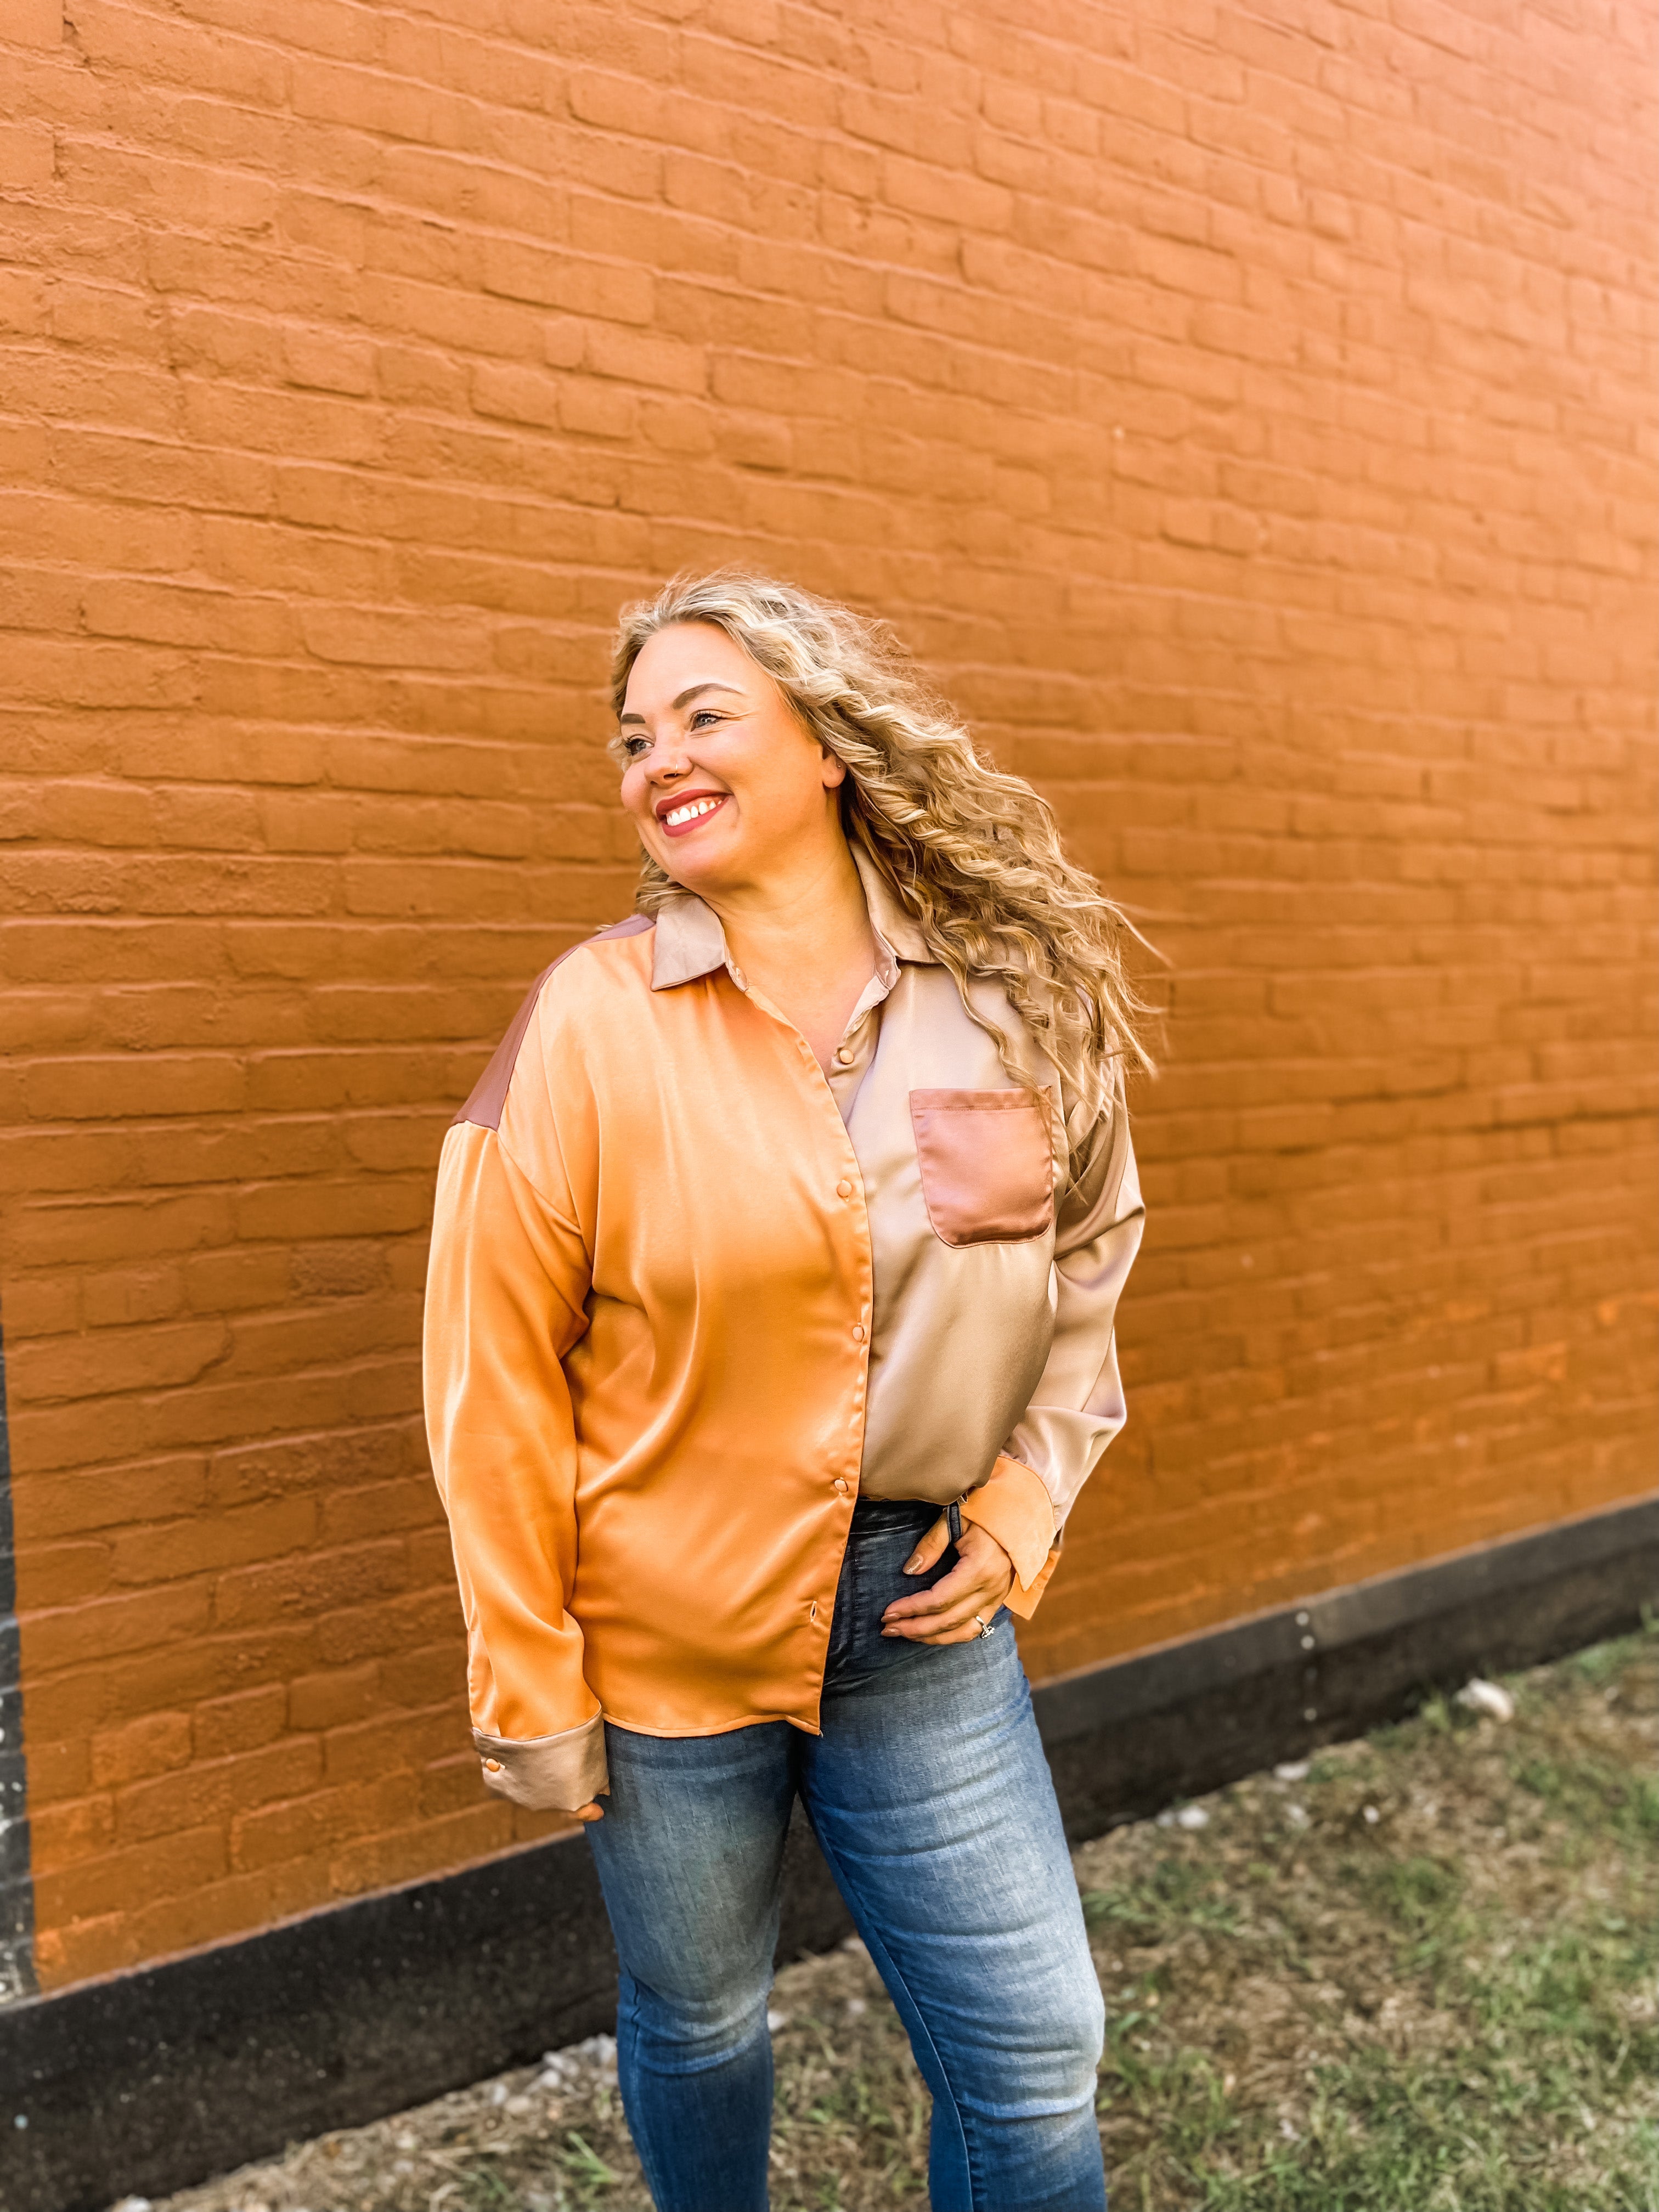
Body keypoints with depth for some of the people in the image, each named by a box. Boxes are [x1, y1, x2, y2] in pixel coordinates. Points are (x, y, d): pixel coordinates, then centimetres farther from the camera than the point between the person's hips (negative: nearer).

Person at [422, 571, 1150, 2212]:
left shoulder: (1010, 1001, -2)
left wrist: (1018, 1510, -1)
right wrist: (529, 1682, -7)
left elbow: (1084, 1277, 10)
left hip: (926, 1611, 2)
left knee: (1034, 2054, 9)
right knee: (698, 2024, 18)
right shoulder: (594, 1017, -11)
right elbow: (497, 1369, -9)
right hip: (670, 1629, -2)